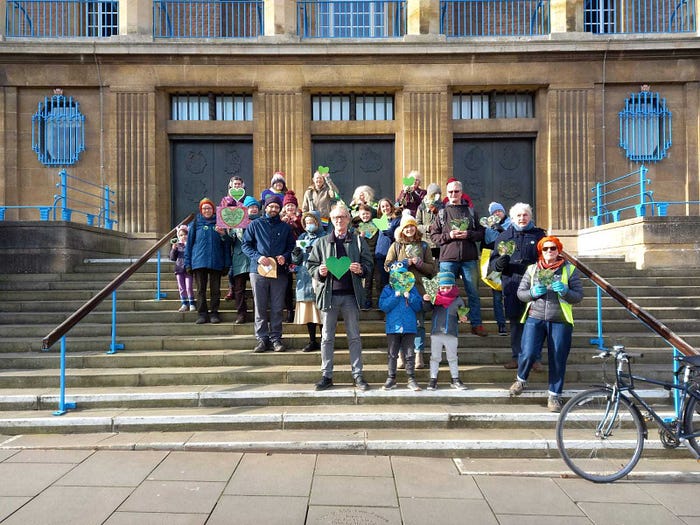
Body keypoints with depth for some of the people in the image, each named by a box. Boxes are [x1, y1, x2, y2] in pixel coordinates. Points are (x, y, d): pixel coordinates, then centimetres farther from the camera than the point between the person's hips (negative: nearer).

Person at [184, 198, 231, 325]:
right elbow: (189, 243, 6)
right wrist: (188, 262, 0)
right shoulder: (196, 223, 7)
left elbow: (226, 244, 6)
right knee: (201, 289, 4)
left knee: (215, 289, 5)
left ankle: (214, 313, 13)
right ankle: (202, 314, 11)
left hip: (215, 262, 0)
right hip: (199, 261, 0)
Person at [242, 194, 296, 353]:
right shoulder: (255, 225, 10)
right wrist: (257, 257, -11)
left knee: (277, 308, 2)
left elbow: (291, 247, 15)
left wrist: (285, 257, -6)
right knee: (260, 307, 1)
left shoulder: (285, 227, 15)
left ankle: (275, 338, 10)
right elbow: (245, 244, 6)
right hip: (258, 270, -1)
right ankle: (262, 338, 8)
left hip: (279, 272, 1)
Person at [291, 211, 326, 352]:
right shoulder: (302, 237, 18)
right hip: (304, 278, 5)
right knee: (307, 310, 6)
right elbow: (295, 261, 15)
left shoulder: (324, 237, 3)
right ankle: (312, 341, 16)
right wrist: (296, 254, -7)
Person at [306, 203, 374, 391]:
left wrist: (361, 269, -13)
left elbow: (369, 265, 7)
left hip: (351, 294, 0)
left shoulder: (358, 241, 9)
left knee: (354, 336, 6)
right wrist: (319, 271, -10)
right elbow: (311, 265, 10)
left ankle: (357, 375, 15)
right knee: (327, 337, 6)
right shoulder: (321, 242, 10)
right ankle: (326, 375, 15)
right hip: (329, 294, 1)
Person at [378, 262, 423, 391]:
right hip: (393, 327, 0)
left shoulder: (412, 288, 8)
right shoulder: (387, 289, 5)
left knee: (409, 354, 5)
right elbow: (383, 306, -8)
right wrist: (396, 296, -13)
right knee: (392, 354, 8)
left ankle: (411, 379, 13)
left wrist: (410, 297, -11)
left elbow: (419, 307, 3)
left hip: (409, 327, 1)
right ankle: (391, 378, 18)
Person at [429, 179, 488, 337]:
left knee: (473, 292, 5)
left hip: (469, 258, 1)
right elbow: (433, 235, 5)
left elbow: (481, 233, 7)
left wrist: (468, 234, -10)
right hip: (448, 258, -1)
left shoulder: (471, 211, 10)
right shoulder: (442, 213, 8)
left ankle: (476, 324, 14)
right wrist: (449, 235, -10)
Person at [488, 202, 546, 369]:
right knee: (515, 321, 8)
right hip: (511, 285, 1)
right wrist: (499, 263, -13)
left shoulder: (539, 235, 10)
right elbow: (492, 262, 10)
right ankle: (516, 356, 18)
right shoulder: (504, 236, 12)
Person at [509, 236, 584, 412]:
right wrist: (533, 293, -11)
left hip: (560, 321, 0)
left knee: (557, 360, 2)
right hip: (535, 318, 0)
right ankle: (521, 380, 19)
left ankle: (554, 396, 20)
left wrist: (564, 291, -15)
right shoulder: (532, 269, 11)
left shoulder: (570, 269, 8)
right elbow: (520, 293, 10)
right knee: (528, 354, -12)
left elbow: (579, 296, 5)